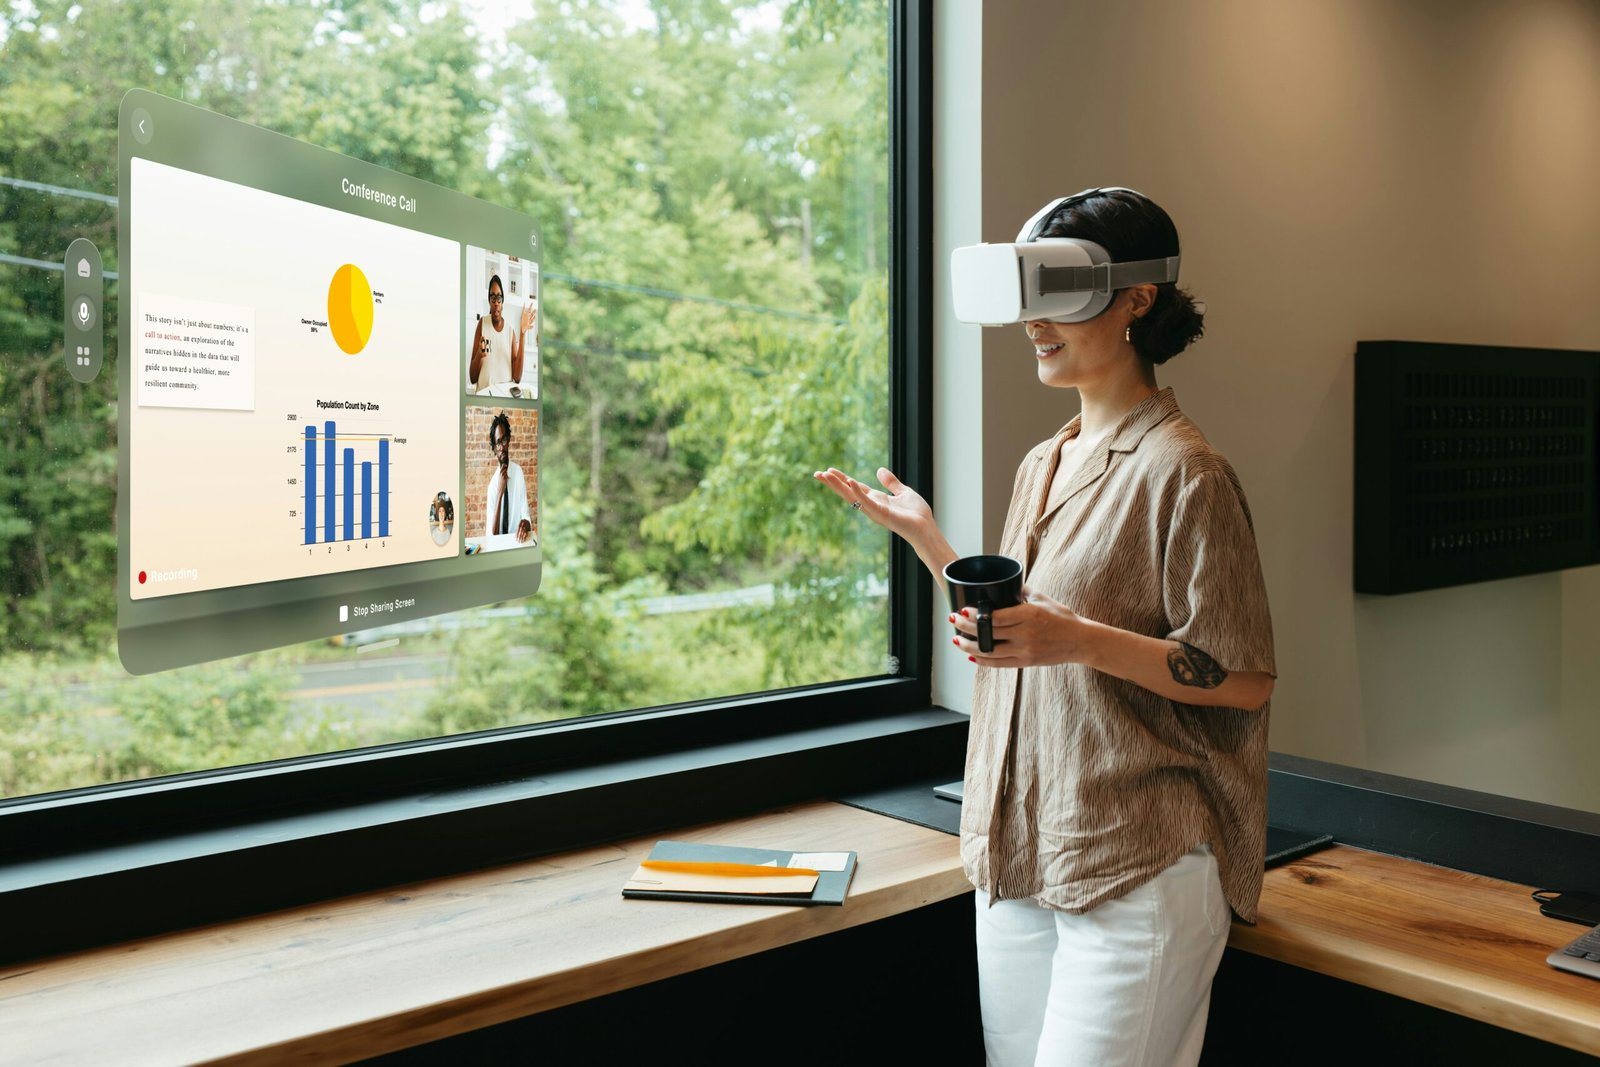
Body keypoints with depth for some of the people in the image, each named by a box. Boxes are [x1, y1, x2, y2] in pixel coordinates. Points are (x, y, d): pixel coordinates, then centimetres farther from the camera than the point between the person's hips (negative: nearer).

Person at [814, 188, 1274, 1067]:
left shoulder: (1182, 472, -12)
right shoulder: (1042, 466, 12)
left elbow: (1245, 679, -12)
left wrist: (1081, 641, -24)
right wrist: (923, 537, 13)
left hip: (1135, 869, -7)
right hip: (1019, 859, 8)